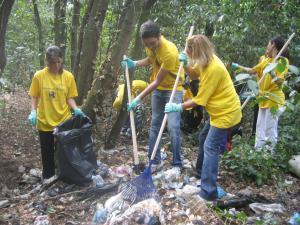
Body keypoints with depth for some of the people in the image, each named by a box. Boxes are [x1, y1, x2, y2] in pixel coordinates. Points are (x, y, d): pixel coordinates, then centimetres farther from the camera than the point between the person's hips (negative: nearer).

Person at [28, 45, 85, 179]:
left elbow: (69, 98, 0)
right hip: (45, 122, 0)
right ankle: (48, 179, 32)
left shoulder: (68, 76, -4)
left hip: (64, 121, 1)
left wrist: (76, 109, -16)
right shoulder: (39, 76, -7)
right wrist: (33, 111, -15)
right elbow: (34, 97, 0)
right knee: (47, 153, 13)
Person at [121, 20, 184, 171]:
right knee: (155, 125, 7)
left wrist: (138, 99, -23)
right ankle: (155, 162, 16)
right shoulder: (150, 45, -8)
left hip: (173, 89, -7)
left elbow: (157, 81, -25)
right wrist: (134, 64, -5)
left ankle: (177, 165, 0)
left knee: (173, 127, -12)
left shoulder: (169, 52, -30)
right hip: (158, 90, 7)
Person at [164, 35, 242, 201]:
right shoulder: (206, 61, -1)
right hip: (220, 110, 10)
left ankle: (209, 192, -9)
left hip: (227, 113, -10)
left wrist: (178, 107, -15)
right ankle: (201, 172, 39)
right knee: (204, 138, 21)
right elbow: (194, 75, 15)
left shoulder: (213, 69, -27)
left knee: (210, 147, -12)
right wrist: (185, 64, -5)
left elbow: (199, 100, -22)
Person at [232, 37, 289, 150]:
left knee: (270, 129, -6)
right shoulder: (266, 60, 11)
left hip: (274, 99, -8)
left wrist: (272, 74, -35)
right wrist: (238, 66, 19)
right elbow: (252, 70, 20)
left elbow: (279, 81, -17)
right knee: (260, 127, 14)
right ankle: (258, 151, 24)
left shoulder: (283, 61, -10)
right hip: (264, 98, 8)